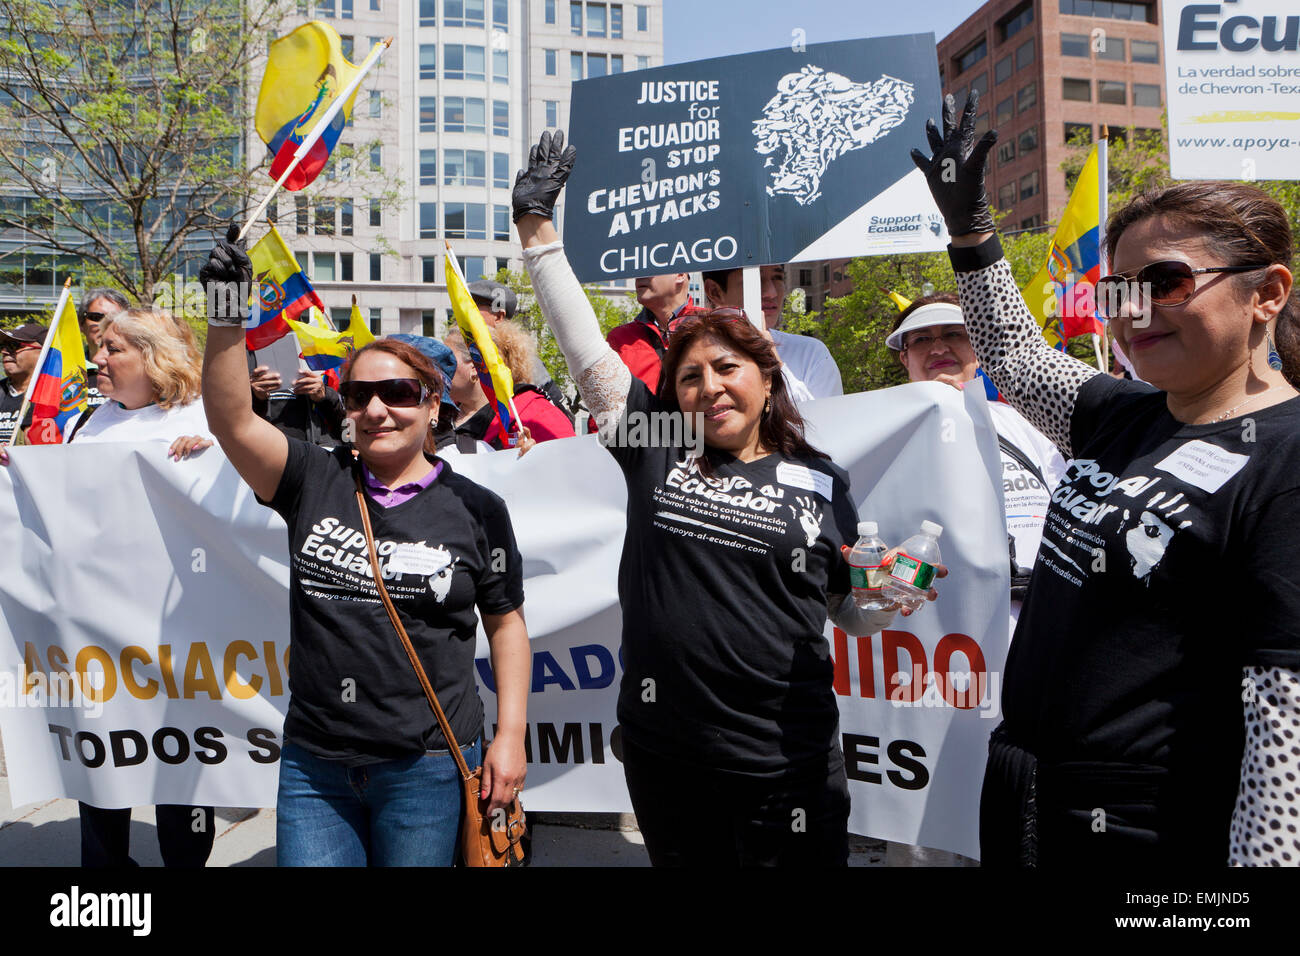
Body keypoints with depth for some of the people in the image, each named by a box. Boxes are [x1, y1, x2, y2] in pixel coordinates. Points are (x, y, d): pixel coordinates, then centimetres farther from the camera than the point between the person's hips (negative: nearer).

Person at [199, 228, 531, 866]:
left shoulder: (475, 509, -3)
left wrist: (510, 736, -1)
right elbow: (232, 419, -12)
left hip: (428, 771, -1)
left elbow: (506, 623, 3)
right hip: (314, 769, 2)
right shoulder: (315, 481, 2)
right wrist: (226, 316, -22)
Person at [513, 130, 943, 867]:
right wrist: (538, 227, 2)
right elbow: (585, 346, 2)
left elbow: (856, 610, 11)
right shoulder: (657, 448, 3)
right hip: (663, 758, 2)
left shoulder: (820, 481, 3)